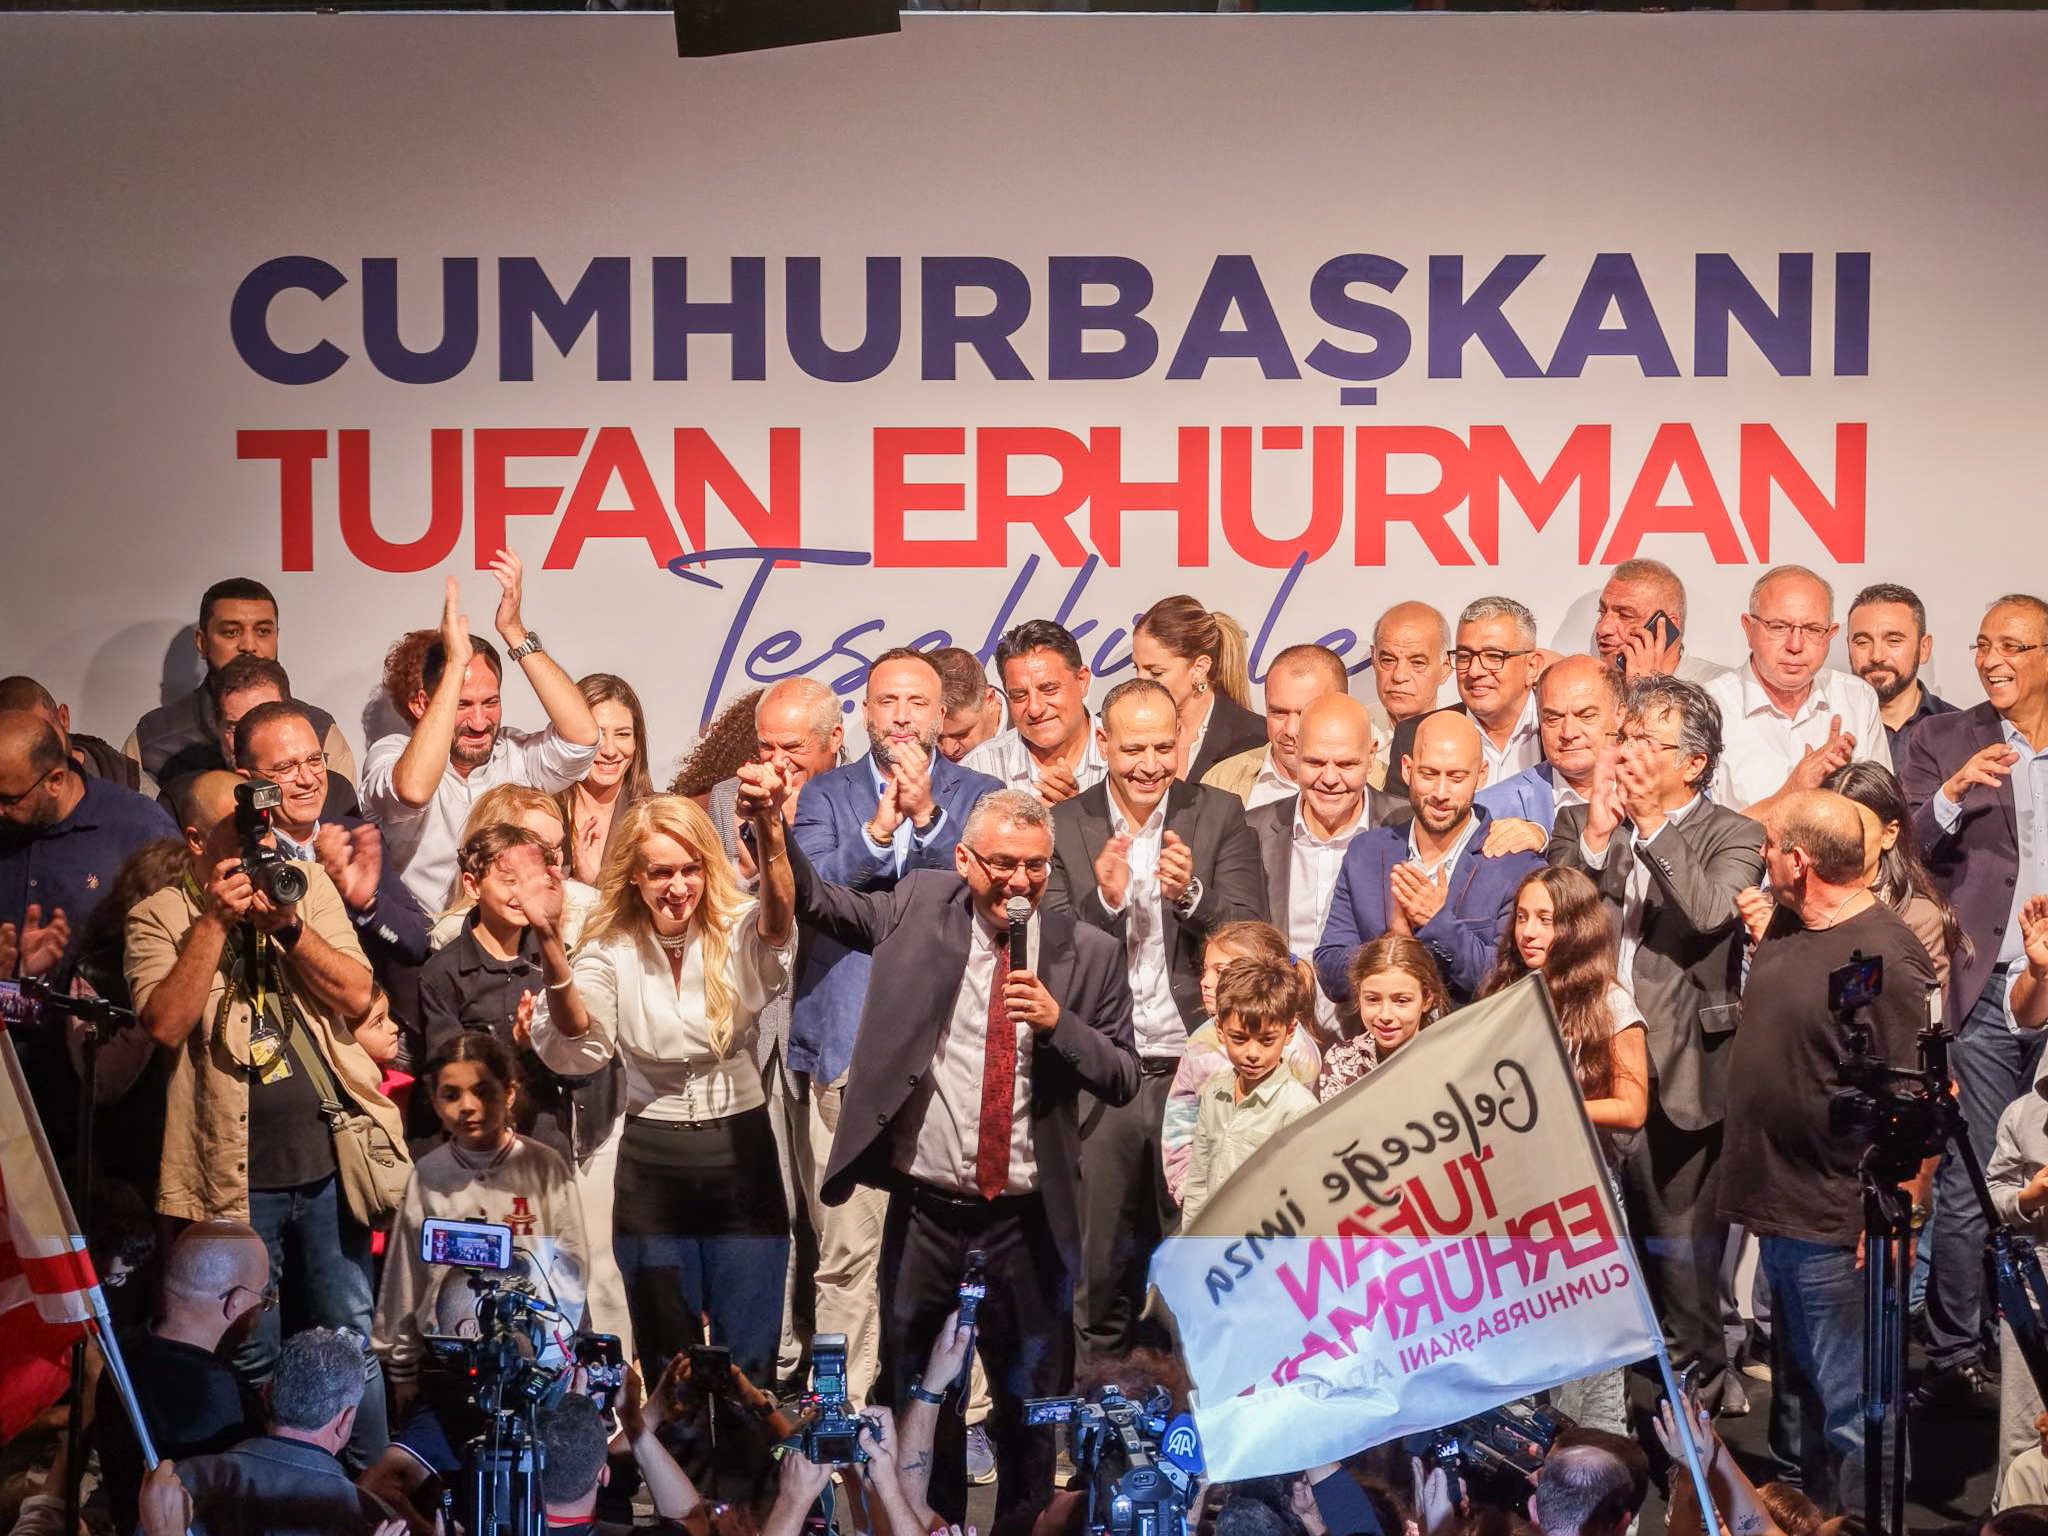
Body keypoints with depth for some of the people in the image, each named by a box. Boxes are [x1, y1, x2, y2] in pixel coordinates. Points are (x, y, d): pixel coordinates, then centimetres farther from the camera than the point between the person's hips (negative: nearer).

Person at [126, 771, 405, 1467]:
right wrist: (214, 920, -17)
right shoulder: (158, 917, 0)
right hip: (234, 1173, -2)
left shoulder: (307, 885, 6)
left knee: (350, 1336, 9)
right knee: (250, 1355, 9)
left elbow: (358, 997, -3)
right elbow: (165, 1024, -15)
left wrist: (287, 922, -15)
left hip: (328, 1156, 2)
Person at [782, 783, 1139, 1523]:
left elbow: (1123, 1079, -3)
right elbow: (817, 901, 5)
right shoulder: (922, 906, 0)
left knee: (1033, 1405, 13)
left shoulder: (1089, 952, -3)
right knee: (914, 1400, 15)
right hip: (924, 1210, 1)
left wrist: (1059, 1022, -19)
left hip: (1028, 1219, -1)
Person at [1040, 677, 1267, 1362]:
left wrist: (1190, 893, -20)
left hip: (1195, 1067, 0)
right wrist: (1105, 899, -18)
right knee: (1103, 1259, 9)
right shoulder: (1064, 826, 2)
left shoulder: (1220, 815, 3)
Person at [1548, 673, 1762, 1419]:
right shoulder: (1580, 823, 11)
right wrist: (1597, 830, -11)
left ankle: (1700, 1380, 17)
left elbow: (1707, 914, -18)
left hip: (1676, 1071, -3)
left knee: (1679, 1243, 3)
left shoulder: (1733, 837, 1)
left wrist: (1650, 823, -13)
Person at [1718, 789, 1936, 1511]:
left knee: (1849, 1410, 0)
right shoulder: (1786, 925, 4)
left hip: (1840, 1231, -9)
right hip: (1780, 1209, 9)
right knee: (1795, 1392, 24)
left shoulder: (1884, 957, -22)